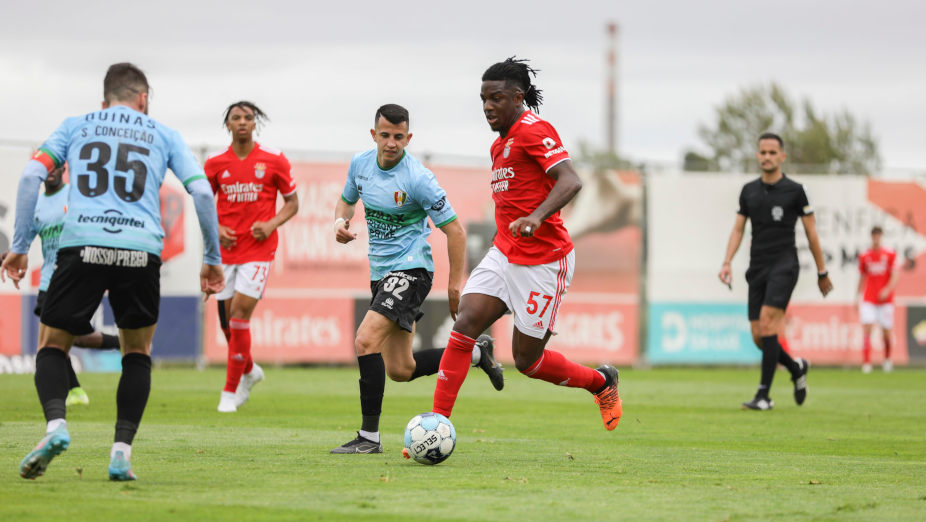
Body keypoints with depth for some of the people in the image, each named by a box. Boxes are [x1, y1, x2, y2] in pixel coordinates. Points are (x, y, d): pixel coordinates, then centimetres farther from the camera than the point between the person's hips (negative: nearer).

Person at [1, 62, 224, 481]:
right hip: (142, 250, 0)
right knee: (138, 352, 20)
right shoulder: (163, 134, 21)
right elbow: (201, 191, 11)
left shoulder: (75, 127, 21)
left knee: (52, 346, 13)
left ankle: (55, 423, -16)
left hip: (81, 243, 0)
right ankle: (122, 451, 5)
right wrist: (213, 259, 18)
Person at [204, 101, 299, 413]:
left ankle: (230, 392, -7)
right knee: (227, 320, 6)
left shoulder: (273, 160, -1)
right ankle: (249, 372, 35)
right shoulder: (216, 164, 4)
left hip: (259, 249, -3)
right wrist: (216, 228, -4)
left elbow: (292, 202, 7)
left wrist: (272, 224, -10)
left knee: (240, 312, -14)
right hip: (226, 248, 3)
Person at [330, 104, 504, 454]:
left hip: (411, 270, -8)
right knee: (400, 371, 11)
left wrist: (455, 285, -13)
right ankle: (476, 354, 33)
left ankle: (369, 436, -17)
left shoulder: (418, 179, -18)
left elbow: (454, 231, -13)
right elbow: (347, 199, 21)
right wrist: (340, 222, -2)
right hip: (381, 273, 8)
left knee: (365, 341, -24)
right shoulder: (360, 164, 1)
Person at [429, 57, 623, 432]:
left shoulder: (534, 130, -13)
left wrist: (537, 217, -41)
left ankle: (602, 381, 27)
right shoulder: (500, 144, 15)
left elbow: (570, 182, -26)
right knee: (465, 324, -12)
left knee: (527, 361, 0)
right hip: (503, 255, 8)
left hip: (543, 262, -8)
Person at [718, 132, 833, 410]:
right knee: (758, 337, 2)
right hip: (757, 267, 5)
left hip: (784, 264, -5)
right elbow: (738, 229, 14)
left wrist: (822, 273, 6)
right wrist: (727, 262, -1)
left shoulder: (794, 190, -2)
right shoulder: (749, 191, 11)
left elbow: (811, 233, 3)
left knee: (767, 325, -20)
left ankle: (764, 395, -18)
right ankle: (797, 368, 30)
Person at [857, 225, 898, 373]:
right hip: (868, 300, 1)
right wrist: (858, 298, 12)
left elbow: (895, 275, -8)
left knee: (886, 333, 4)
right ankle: (866, 363, -15)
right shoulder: (865, 256, 5)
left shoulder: (890, 254, -1)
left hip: (885, 299, -1)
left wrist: (888, 289, -24)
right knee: (867, 329, -14)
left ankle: (887, 359, 29)